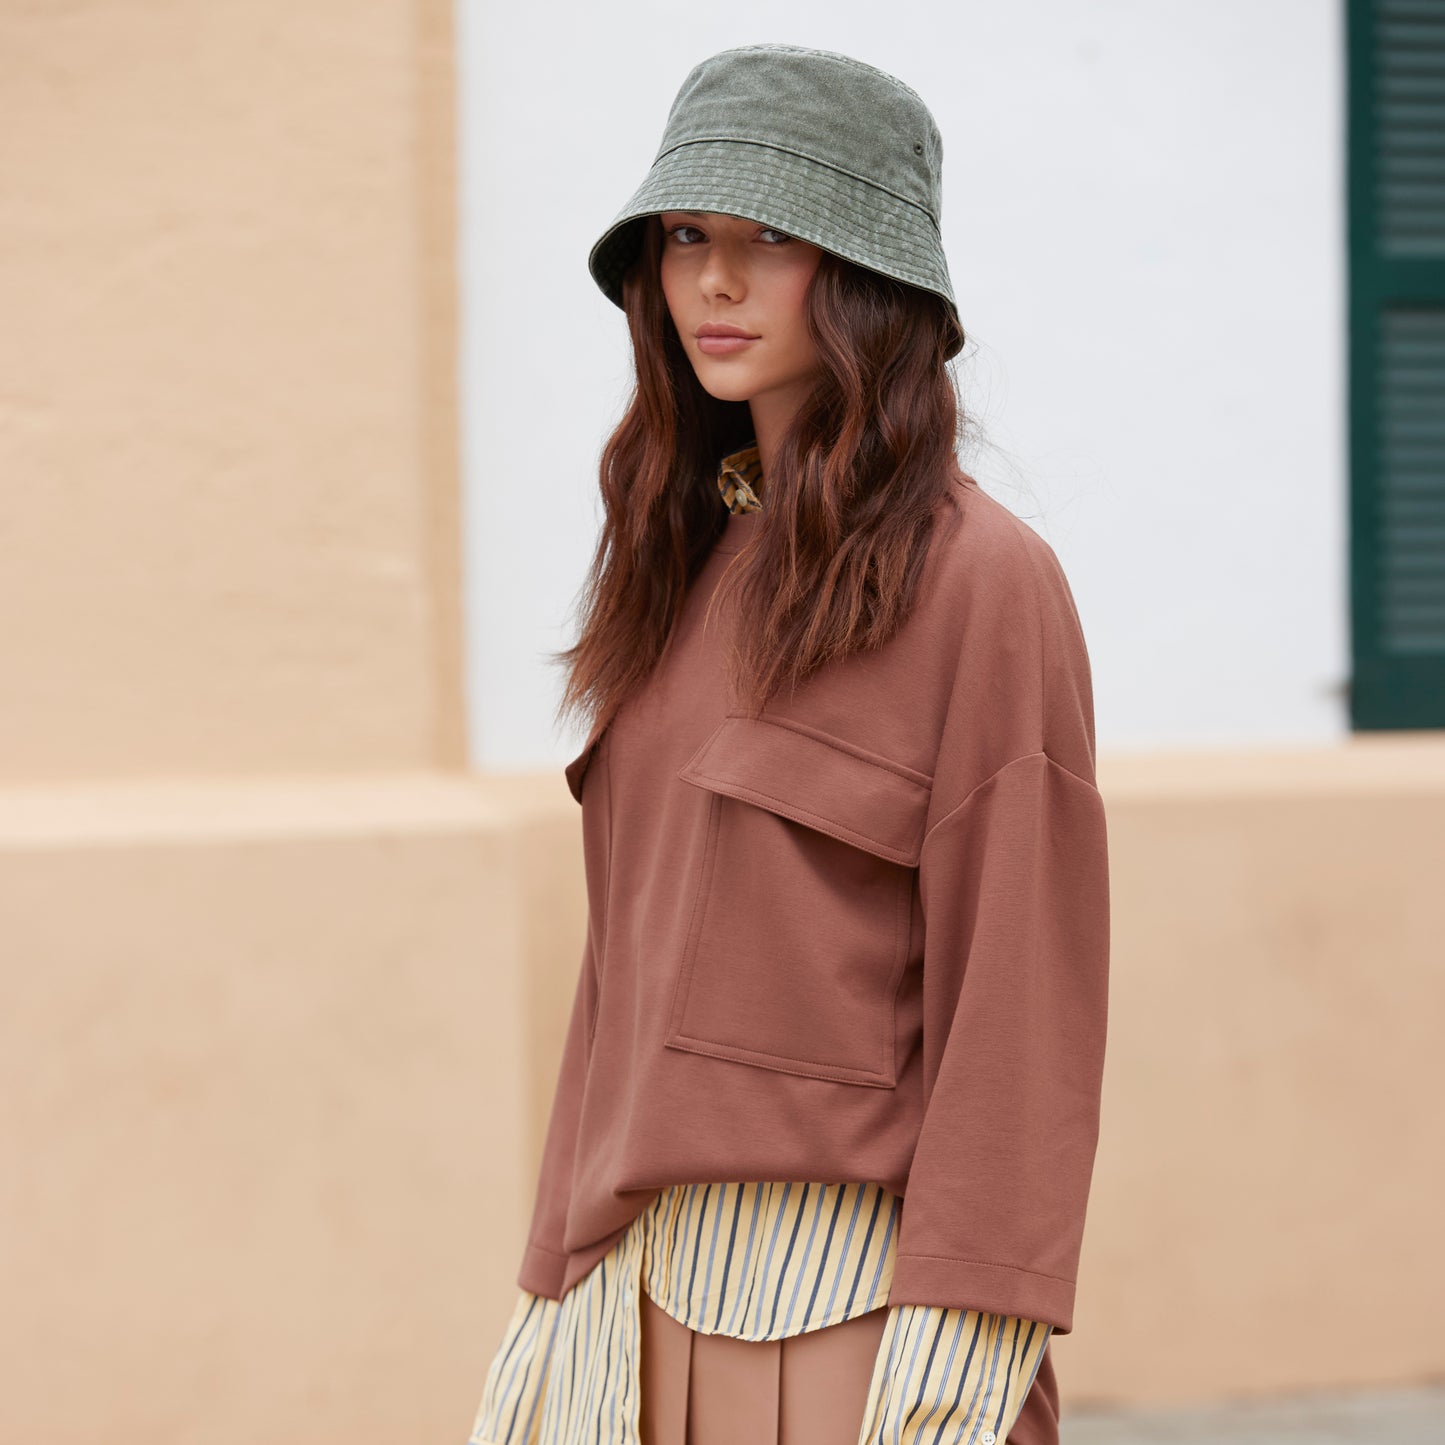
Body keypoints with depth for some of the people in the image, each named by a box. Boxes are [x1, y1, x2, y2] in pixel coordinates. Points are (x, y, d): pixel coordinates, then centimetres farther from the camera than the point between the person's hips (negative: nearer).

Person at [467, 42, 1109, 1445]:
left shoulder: (982, 580, -10)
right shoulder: (689, 565, 11)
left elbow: (1024, 1001, -13)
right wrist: (562, 1285, 13)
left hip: (857, 1280, -6)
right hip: (660, 1278, 6)